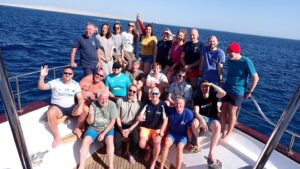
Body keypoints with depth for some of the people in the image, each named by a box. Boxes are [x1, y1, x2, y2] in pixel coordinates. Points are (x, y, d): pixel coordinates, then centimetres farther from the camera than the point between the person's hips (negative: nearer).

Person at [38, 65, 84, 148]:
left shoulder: (75, 84, 1)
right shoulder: (56, 82, -5)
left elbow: (80, 98, -4)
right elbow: (41, 87, -13)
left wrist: (80, 106, -24)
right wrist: (42, 76, -30)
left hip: (71, 107, 2)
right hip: (57, 107, -2)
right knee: (51, 113, -36)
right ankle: (57, 136, -17)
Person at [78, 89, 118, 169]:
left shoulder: (112, 104, -11)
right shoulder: (93, 104, -8)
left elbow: (112, 121, -9)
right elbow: (89, 122, -6)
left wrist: (103, 133, -15)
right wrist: (91, 114, -28)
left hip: (107, 128, -1)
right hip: (94, 128, 2)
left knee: (110, 141, -28)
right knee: (85, 141, -20)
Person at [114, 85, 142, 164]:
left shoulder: (139, 103, -6)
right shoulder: (120, 101, -4)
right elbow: (117, 116, -1)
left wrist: (129, 130, -14)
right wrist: (121, 129, -11)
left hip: (132, 126, -1)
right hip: (121, 125, 1)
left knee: (136, 140, -23)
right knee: (116, 141, -18)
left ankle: (132, 154, 13)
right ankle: (118, 151, 23)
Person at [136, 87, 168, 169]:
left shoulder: (163, 105, -10)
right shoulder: (147, 105, -3)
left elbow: (165, 121, -13)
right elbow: (139, 117, -5)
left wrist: (160, 134, -21)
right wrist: (139, 118, -31)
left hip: (157, 129, -2)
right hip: (145, 128, 2)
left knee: (156, 142, -30)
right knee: (141, 145, -19)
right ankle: (149, 149, 20)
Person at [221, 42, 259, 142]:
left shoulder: (246, 62, -15)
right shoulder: (229, 60, 3)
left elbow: (256, 78, -12)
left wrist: (250, 91, -10)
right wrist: (226, 84, 14)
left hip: (238, 92, -5)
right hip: (226, 88, 5)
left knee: (232, 112, 0)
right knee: (223, 110, 5)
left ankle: (229, 133, 18)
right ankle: (222, 131, 20)